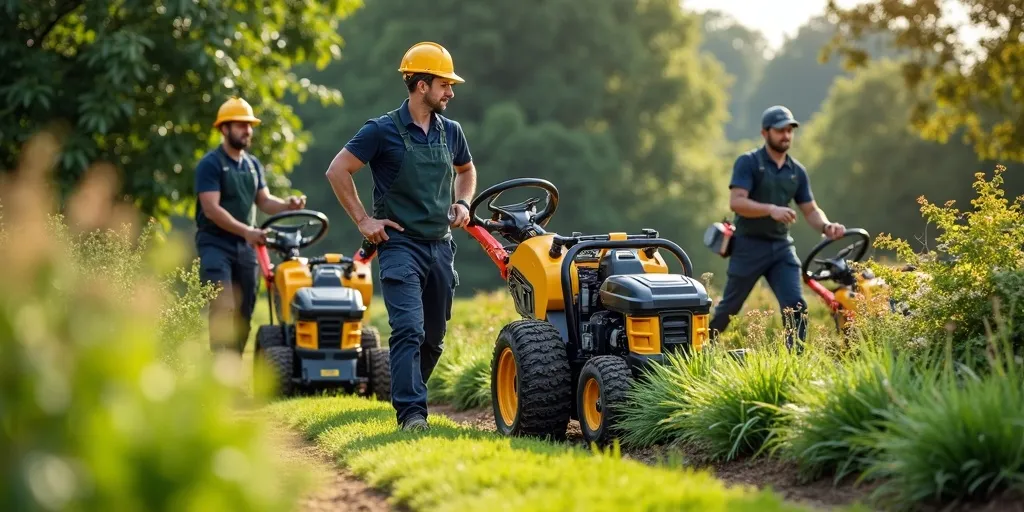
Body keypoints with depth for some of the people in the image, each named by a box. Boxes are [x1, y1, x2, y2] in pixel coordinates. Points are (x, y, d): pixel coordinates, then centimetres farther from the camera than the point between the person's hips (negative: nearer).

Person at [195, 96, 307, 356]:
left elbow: (264, 201, 13)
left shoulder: (253, 165, 14)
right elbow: (211, 209, -18)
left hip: (246, 246, 7)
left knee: (244, 311, 6)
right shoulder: (210, 164, -9)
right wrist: (246, 231, -27)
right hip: (215, 244, -7)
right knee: (223, 307, -17)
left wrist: (287, 204, -9)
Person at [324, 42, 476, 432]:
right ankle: (411, 411, -20)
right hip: (401, 244, -6)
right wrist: (363, 220, -7)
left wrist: (463, 203, 11)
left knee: (434, 336, 10)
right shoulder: (383, 131, -8)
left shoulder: (450, 132, 10)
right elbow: (338, 171, -5)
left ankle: (405, 395, 29)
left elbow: (466, 170, 30)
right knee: (409, 330, -17)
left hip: (441, 245, 6)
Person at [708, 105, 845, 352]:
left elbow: (811, 210, 9)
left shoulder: (797, 171, 8)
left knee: (796, 305, -11)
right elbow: (736, 202, -19)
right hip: (749, 246, -4)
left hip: (782, 247, 4)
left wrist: (827, 227, -13)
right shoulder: (748, 162, -8)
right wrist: (771, 209, -33)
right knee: (730, 306, 8)